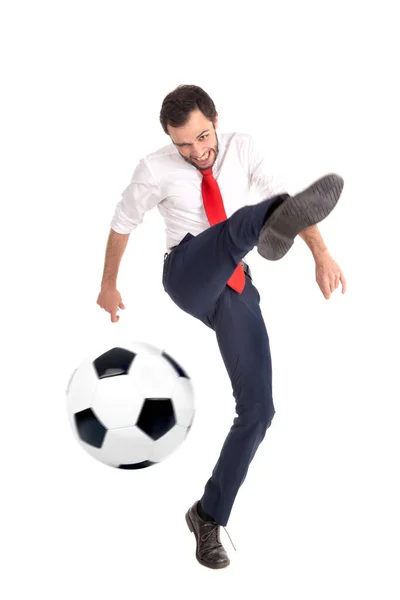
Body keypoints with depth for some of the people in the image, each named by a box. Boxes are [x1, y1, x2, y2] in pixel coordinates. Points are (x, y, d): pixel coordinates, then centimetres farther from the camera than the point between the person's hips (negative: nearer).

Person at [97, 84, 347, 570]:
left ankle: (208, 516, 9)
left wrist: (321, 253, -17)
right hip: (189, 279, -4)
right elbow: (122, 224, 8)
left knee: (258, 409, -3)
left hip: (235, 291, 4)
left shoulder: (242, 149, 2)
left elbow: (282, 195, -3)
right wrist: (109, 286, 20)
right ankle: (275, 228, -76)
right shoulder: (155, 170, -5)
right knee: (241, 225, -37)